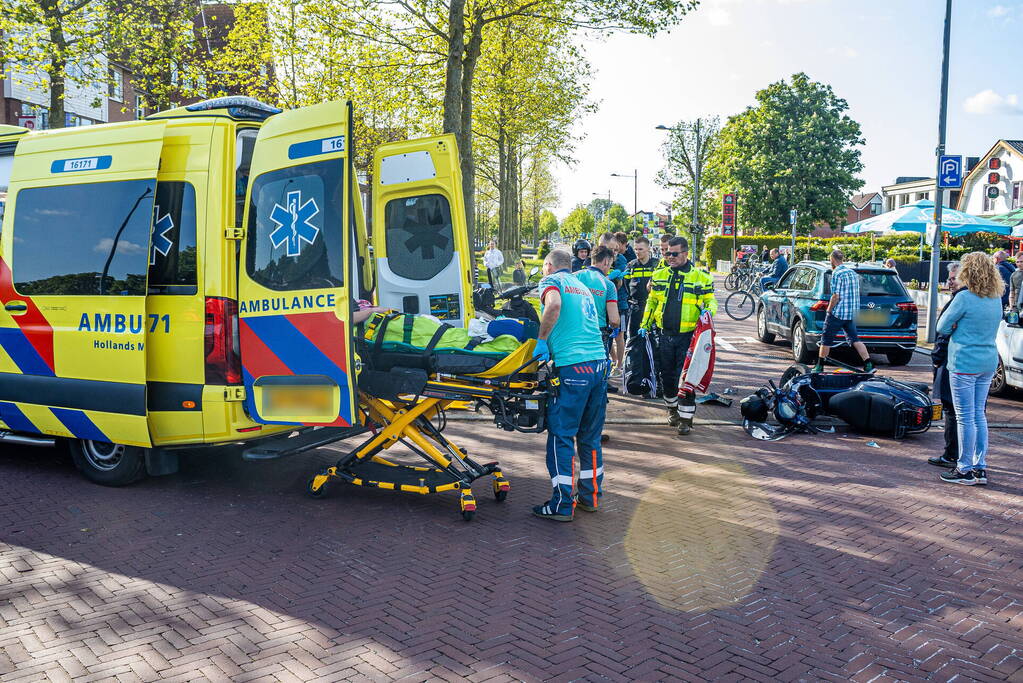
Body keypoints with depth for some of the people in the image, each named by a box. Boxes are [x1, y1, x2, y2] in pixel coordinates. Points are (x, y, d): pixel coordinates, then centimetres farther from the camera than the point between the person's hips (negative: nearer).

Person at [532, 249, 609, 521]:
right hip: (599, 363, 7)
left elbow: (553, 305, -18)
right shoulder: (582, 287, 25)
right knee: (590, 436, 16)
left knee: (561, 437, 0)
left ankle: (561, 505, 4)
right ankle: (591, 496, 24)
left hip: (572, 366, -7)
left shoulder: (552, 281, 3)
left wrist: (542, 340, -9)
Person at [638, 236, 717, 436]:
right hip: (665, 335, 4)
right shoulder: (659, 276, 9)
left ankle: (686, 417, 4)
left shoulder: (701, 277, -1)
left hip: (687, 336, -4)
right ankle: (672, 409, 32)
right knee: (667, 375, 12)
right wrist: (645, 325, 13)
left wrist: (708, 311, -16)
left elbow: (711, 300, 7)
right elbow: (651, 302, 18)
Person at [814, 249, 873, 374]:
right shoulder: (853, 273, 13)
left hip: (838, 312, -7)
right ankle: (868, 365, 0)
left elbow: (836, 296, -18)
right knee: (854, 339, 9)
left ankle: (819, 367, 10)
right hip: (852, 313, 7)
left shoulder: (837, 274, -13)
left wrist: (828, 311, -7)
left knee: (826, 339, 4)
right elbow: (856, 294, 17)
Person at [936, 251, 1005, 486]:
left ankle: (965, 470, 6)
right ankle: (980, 468, 20)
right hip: (988, 363, 7)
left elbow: (942, 327, -9)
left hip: (965, 363, -7)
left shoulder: (965, 297, -15)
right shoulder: (996, 299, 8)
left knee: (965, 417, -1)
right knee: (979, 416, 14)